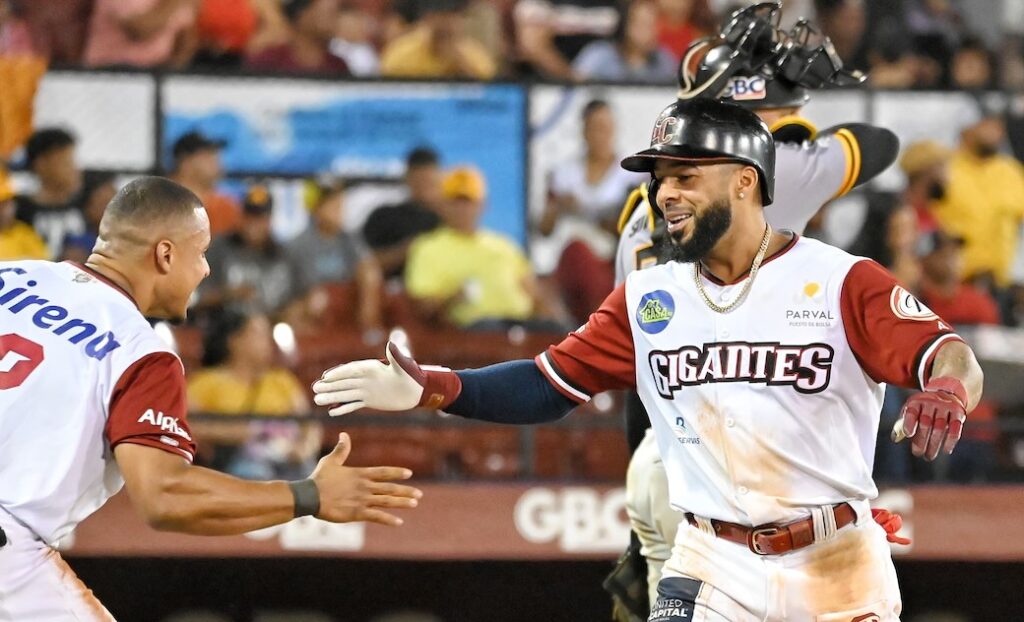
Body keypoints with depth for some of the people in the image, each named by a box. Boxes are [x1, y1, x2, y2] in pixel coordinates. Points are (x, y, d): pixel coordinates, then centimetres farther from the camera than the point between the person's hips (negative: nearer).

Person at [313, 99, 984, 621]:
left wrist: (948, 391, -41)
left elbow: (949, 357, -16)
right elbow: (547, 385, 7)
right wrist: (430, 389, -8)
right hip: (714, 568, 3)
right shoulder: (648, 300, 7)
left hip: (839, 568, -3)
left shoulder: (844, 282, -7)